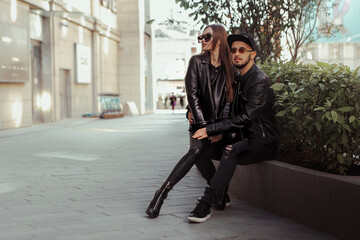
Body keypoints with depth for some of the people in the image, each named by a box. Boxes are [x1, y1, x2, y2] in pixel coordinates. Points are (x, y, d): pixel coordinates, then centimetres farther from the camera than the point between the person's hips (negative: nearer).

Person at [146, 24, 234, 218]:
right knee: (197, 150, -27)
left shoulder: (229, 68, 9)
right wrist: (204, 125, -10)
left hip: (220, 124, 0)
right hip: (200, 121, 0)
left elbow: (229, 100, 5)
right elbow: (192, 95, -2)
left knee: (199, 153, -22)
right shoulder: (197, 61, 6)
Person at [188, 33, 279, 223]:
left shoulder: (260, 80, -15)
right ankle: (222, 195, 10)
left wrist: (211, 129, -23)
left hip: (263, 143, -9)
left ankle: (205, 206, -36)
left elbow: (246, 117, -22)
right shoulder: (237, 80, 12)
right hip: (244, 139, 9)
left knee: (231, 151, -35)